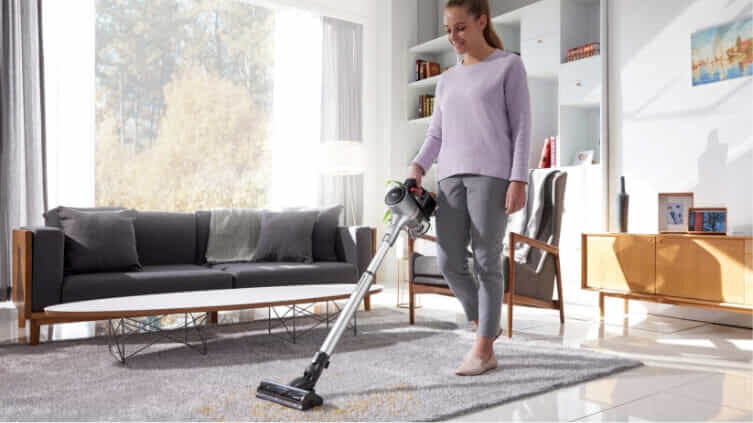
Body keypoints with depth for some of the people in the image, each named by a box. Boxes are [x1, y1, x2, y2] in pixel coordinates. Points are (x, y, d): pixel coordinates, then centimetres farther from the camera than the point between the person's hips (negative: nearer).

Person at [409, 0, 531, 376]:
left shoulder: (508, 66, 6)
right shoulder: (447, 80, 22)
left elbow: (521, 126, -1)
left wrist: (518, 179, -10)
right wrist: (418, 166, 0)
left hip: (491, 175, -5)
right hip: (450, 177, 5)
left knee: (486, 261, -5)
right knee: (449, 262, 0)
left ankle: (484, 349, 6)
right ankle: (484, 325, 24)